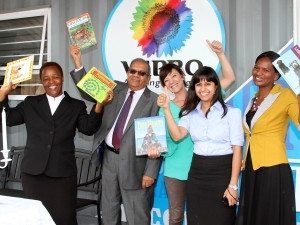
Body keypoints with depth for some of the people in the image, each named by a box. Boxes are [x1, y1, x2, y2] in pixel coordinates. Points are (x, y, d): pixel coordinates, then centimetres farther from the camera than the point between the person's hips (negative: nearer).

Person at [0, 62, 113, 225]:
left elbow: (88, 129, -8)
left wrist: (99, 105, -22)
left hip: (63, 173, -2)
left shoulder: (76, 106, 6)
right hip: (32, 172, 2)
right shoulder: (30, 103, 11)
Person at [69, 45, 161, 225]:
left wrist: (150, 171, -13)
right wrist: (78, 62, -2)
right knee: (108, 208, 20)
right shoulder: (116, 89, 8)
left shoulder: (154, 101, -8)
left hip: (134, 161, -5)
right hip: (109, 156, 5)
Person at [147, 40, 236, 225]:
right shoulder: (165, 108, 6)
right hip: (175, 169, 1)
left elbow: (230, 78, -2)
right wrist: (157, 148, -16)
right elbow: (166, 137, 5)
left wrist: (220, 53, -12)